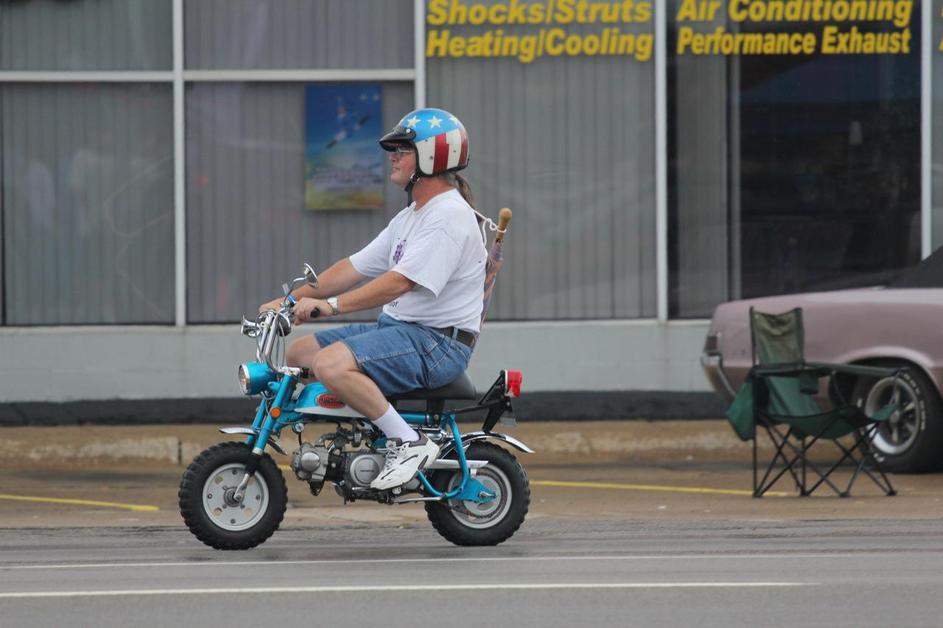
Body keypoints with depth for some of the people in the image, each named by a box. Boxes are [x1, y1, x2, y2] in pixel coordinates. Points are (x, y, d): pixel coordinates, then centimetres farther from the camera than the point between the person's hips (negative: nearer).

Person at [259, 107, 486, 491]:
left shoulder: (449, 215, -15)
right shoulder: (410, 218, 19)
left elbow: (401, 282, -25)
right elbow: (355, 268, 16)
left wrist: (331, 305, -28)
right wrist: (292, 299, 6)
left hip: (438, 341, -11)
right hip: (397, 329, 11)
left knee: (331, 365, -29)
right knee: (298, 354, 8)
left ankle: (409, 443, -22)